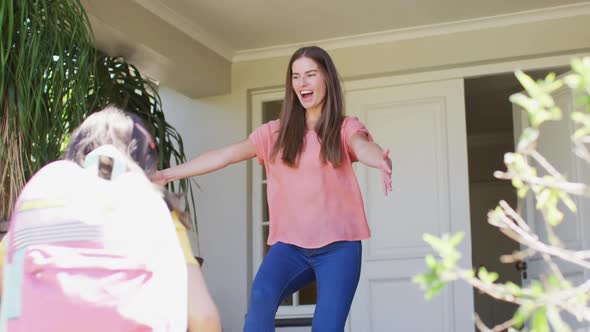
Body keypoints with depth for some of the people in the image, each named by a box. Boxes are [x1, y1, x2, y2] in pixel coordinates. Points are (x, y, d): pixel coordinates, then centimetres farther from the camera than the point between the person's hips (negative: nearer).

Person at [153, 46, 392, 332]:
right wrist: (168, 174, -5)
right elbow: (225, 155, 3)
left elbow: (362, 147, -21)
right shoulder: (275, 133, 8)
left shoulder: (345, 128, 1)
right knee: (261, 296, -26)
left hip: (338, 246, -1)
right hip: (290, 244, 2)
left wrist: (381, 161, -46)